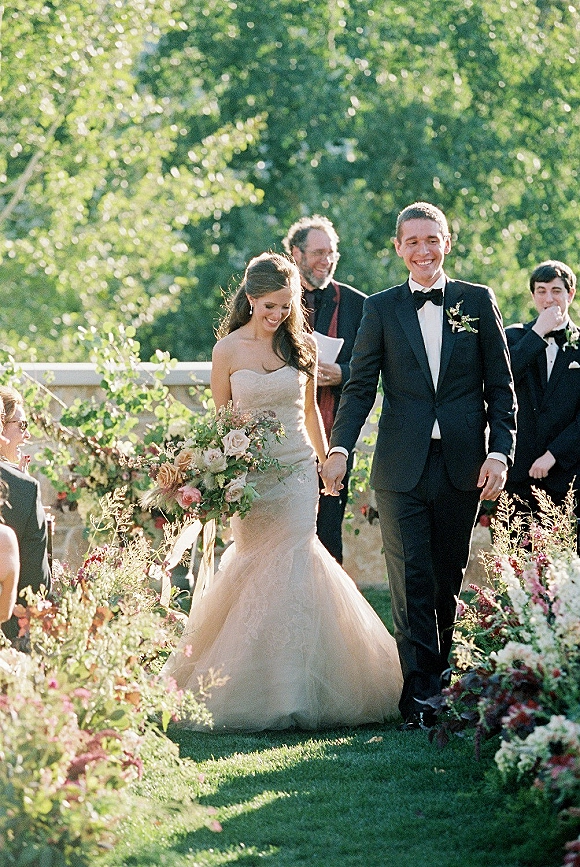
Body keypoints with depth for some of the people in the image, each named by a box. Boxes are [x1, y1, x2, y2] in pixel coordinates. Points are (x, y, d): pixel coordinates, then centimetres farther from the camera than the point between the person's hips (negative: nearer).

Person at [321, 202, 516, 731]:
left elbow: (501, 387, 6)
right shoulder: (380, 309, 6)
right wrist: (339, 449, -13)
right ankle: (421, 693, -5)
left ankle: (437, 675, 25)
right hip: (401, 468, -1)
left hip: (462, 466, 1)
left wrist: (500, 452, -6)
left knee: (448, 580, 10)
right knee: (411, 583, -5)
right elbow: (360, 386, 2)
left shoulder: (479, 302, 6)